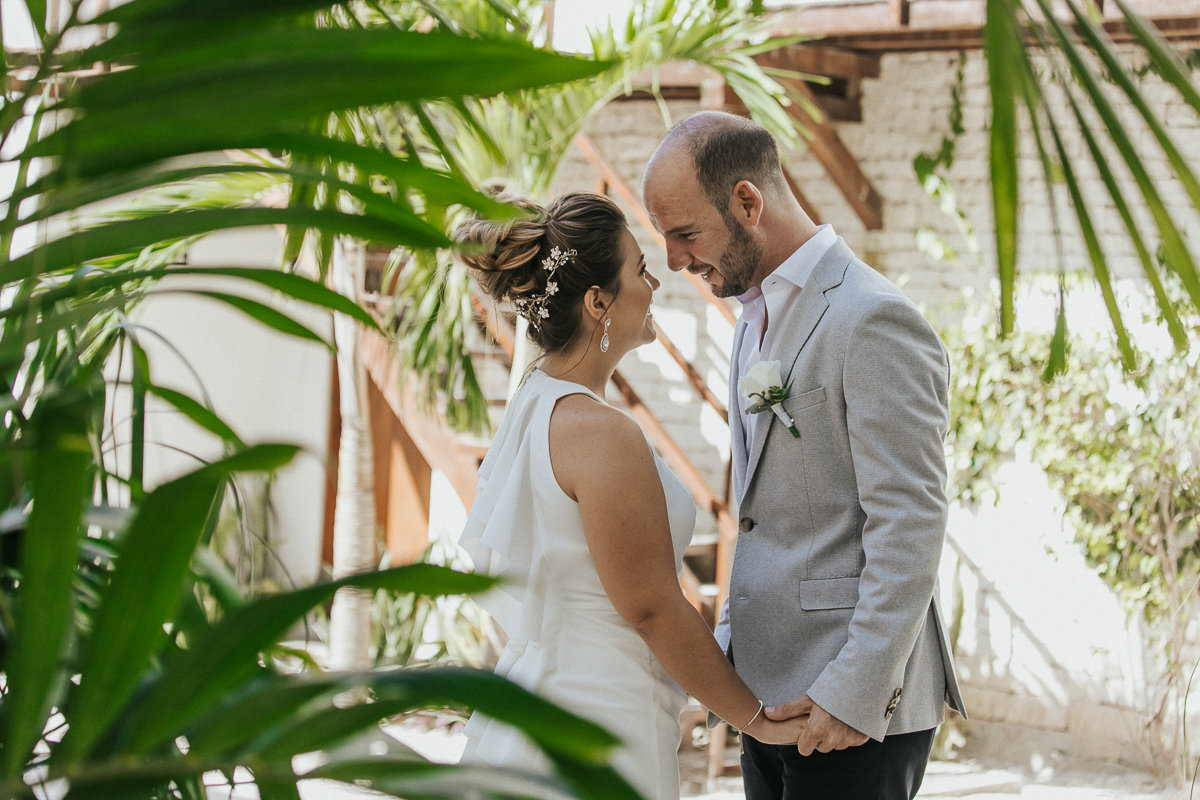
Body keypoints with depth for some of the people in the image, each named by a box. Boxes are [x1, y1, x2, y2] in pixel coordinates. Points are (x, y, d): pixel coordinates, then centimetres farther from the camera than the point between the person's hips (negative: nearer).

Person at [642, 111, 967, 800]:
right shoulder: (759, 316, 15)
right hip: (773, 694, 9)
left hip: (856, 707, -9)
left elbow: (910, 531, -19)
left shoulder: (873, 320, -15)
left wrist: (853, 696, -20)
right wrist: (732, 638, 17)